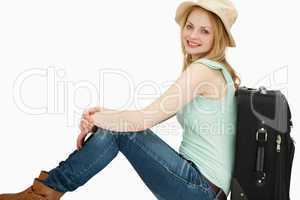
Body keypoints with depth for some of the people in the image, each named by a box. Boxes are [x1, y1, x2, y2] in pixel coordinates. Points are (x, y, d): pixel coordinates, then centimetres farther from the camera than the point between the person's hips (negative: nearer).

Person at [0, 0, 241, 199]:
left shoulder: (203, 69, -18)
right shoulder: (214, 68, 14)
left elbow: (145, 119, -21)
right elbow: (157, 114, 10)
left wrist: (94, 118, -4)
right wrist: (102, 115, -1)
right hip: (197, 177, 8)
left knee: (119, 128, -13)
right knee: (114, 124, 1)